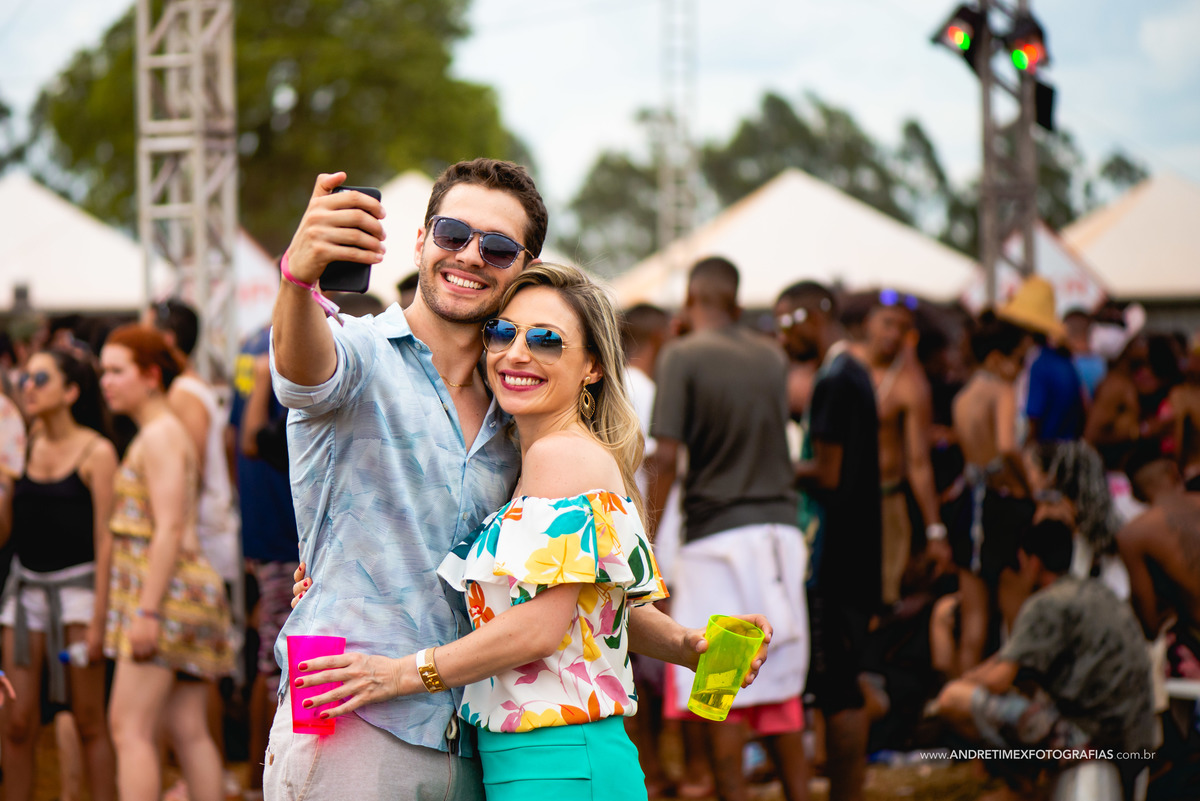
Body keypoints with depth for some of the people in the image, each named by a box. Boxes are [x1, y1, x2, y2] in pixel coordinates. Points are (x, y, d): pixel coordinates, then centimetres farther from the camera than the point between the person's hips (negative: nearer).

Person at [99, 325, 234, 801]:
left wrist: (147, 610, -21)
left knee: (129, 726, -11)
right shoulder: (160, 434, 20)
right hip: (182, 594, 10)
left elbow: (169, 529, -18)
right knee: (189, 731, 7)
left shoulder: (160, 436, -10)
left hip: (167, 591, -10)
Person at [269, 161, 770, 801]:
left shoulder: (514, 423, 16)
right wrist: (300, 274, -49)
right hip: (347, 728, -5)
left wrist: (686, 644, 5)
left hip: (464, 749, 5)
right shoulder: (358, 354, -1)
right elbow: (304, 363, -26)